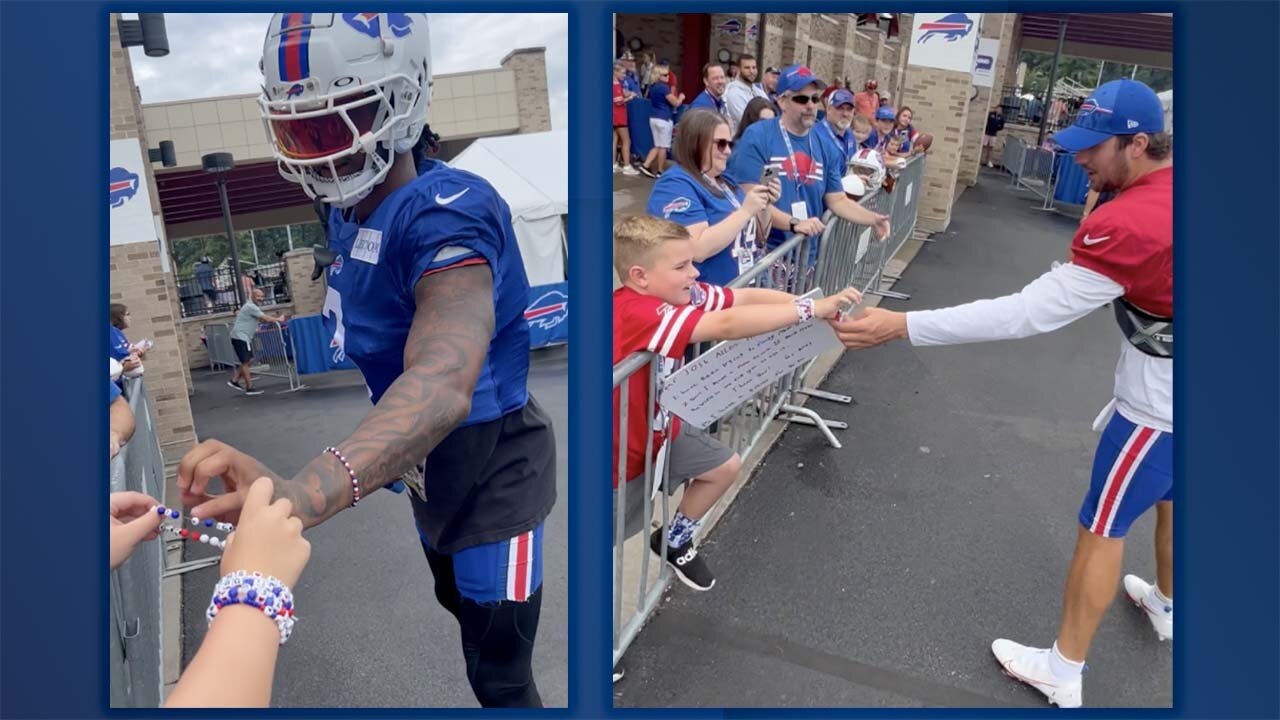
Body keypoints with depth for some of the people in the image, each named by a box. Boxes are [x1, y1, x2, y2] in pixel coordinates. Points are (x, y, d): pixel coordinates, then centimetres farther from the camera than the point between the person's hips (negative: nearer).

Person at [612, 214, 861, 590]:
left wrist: (821, 306, -27)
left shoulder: (673, 291, -12)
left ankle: (673, 542, 36)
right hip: (623, 453, -8)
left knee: (726, 466, 16)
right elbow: (727, 325, -45)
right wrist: (812, 308, -40)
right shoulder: (636, 312, -36)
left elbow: (745, 297, -15)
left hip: (660, 430, 8)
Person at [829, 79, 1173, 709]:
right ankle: (1166, 605, 55)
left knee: (1101, 529, 4)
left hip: (1159, 406, -9)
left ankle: (1062, 673, 20)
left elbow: (1031, 312, -36)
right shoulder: (1160, 190, -4)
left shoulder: (1129, 221, -31)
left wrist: (903, 326, -39)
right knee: (1165, 497, 29)